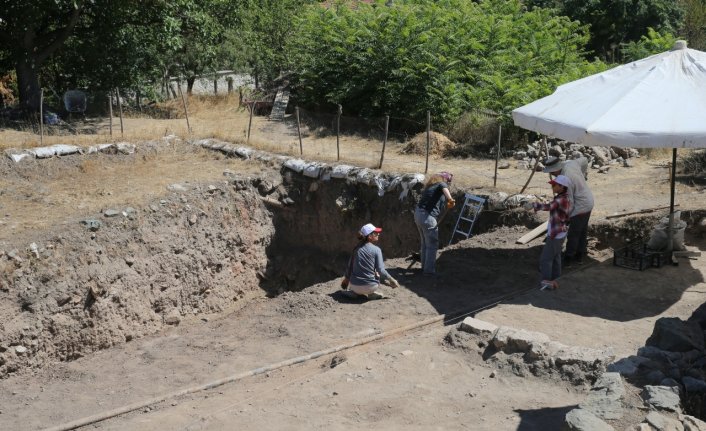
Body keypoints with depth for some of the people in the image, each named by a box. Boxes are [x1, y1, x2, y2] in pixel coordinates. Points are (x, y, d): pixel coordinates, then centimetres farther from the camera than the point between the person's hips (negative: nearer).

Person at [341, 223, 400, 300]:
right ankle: (372, 293, 6)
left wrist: (346, 279, 30)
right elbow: (381, 270, -9)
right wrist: (391, 280, 5)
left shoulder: (357, 248, 7)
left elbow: (349, 266, 14)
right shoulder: (376, 250, -6)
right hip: (369, 287, -4)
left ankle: (354, 292, 12)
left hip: (354, 286, 4)